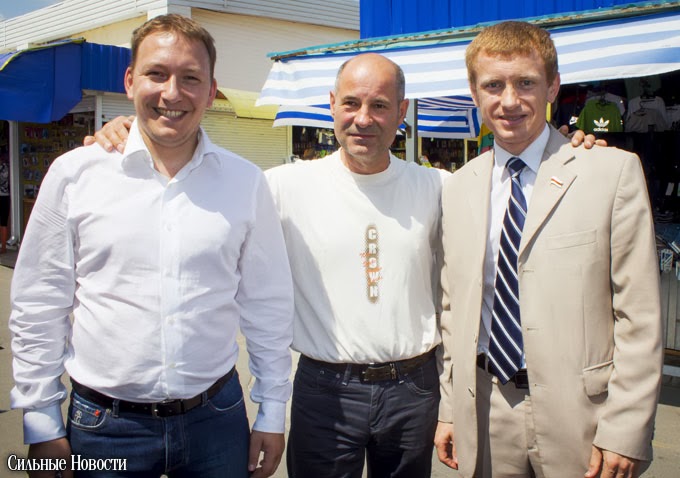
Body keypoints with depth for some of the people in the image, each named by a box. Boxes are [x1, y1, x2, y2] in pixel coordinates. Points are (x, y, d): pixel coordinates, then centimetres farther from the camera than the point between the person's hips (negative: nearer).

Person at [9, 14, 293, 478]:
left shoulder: (246, 182, -2)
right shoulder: (74, 173, -5)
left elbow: (268, 306, 4)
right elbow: (38, 308, 0)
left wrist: (272, 415, 5)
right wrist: (42, 425, 0)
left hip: (217, 419, 1)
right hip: (102, 423, 0)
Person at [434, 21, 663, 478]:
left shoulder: (614, 171, -5)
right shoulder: (459, 188, 7)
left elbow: (640, 317, -7)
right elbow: (454, 310, 11)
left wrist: (625, 432, -11)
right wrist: (450, 410, 8)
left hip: (578, 411, -3)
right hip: (485, 413, 4)